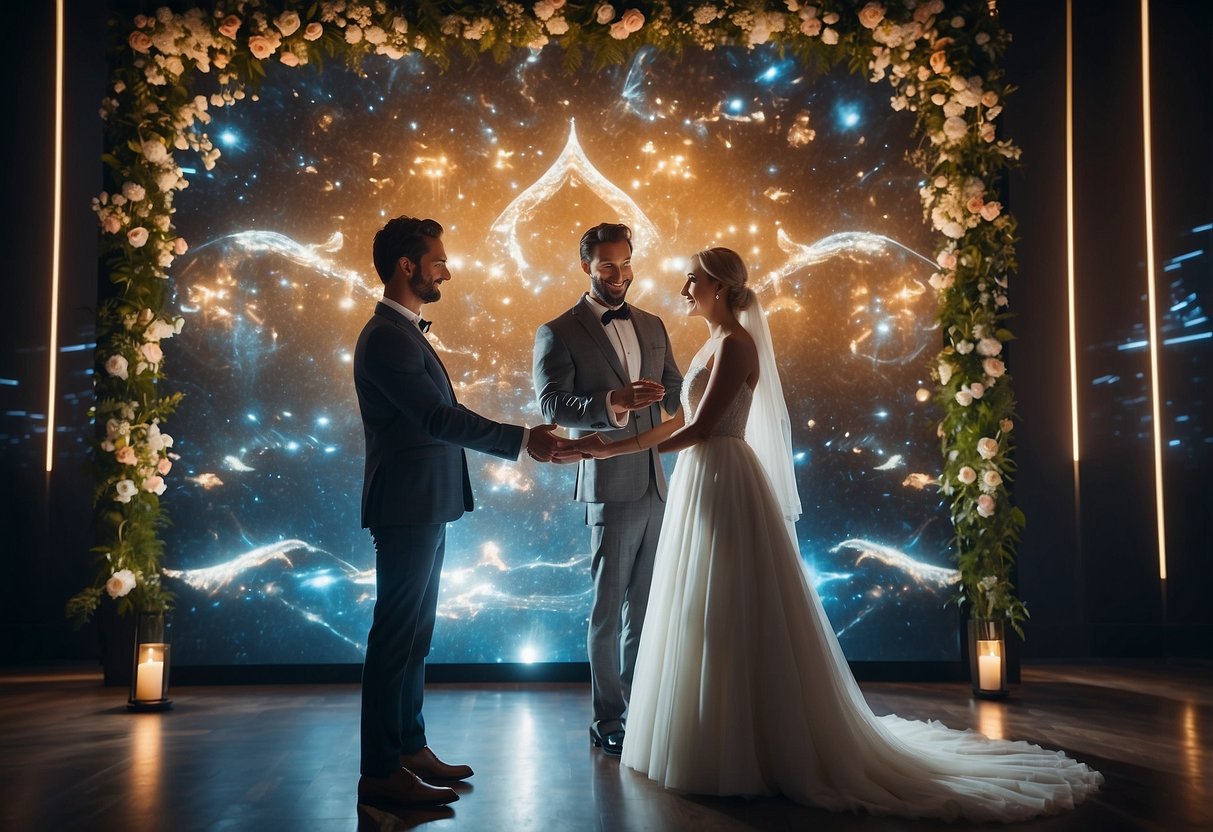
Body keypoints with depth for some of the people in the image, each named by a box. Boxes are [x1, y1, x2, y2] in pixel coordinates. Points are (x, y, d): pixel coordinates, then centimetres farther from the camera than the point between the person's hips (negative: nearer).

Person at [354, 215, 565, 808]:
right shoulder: (387, 337, -16)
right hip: (407, 508, -10)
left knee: (413, 635, 15)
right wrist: (522, 440, -22)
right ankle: (380, 772, 3)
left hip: (424, 508, 10)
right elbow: (440, 417, -23)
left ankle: (410, 749, 25)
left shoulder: (404, 332, 17)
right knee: (397, 636, -5)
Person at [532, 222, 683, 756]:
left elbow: (675, 393, 16)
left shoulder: (652, 327, 15)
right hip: (609, 486, -5)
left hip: (655, 485, 6)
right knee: (608, 608, 1)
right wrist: (612, 402, -30)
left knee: (645, 607, 13)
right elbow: (552, 405, -15)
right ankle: (607, 721, 13)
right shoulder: (559, 333, -3)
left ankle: (637, 709, 26)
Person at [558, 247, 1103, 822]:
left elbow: (699, 430, -21)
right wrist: (617, 441, 12)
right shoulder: (714, 344, 15)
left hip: (724, 487, -10)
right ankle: (721, 741, 25)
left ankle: (741, 752, 8)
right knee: (707, 622, 14)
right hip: (702, 484, 10)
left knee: (731, 623, -3)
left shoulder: (735, 344, -15)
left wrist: (615, 450, -19)